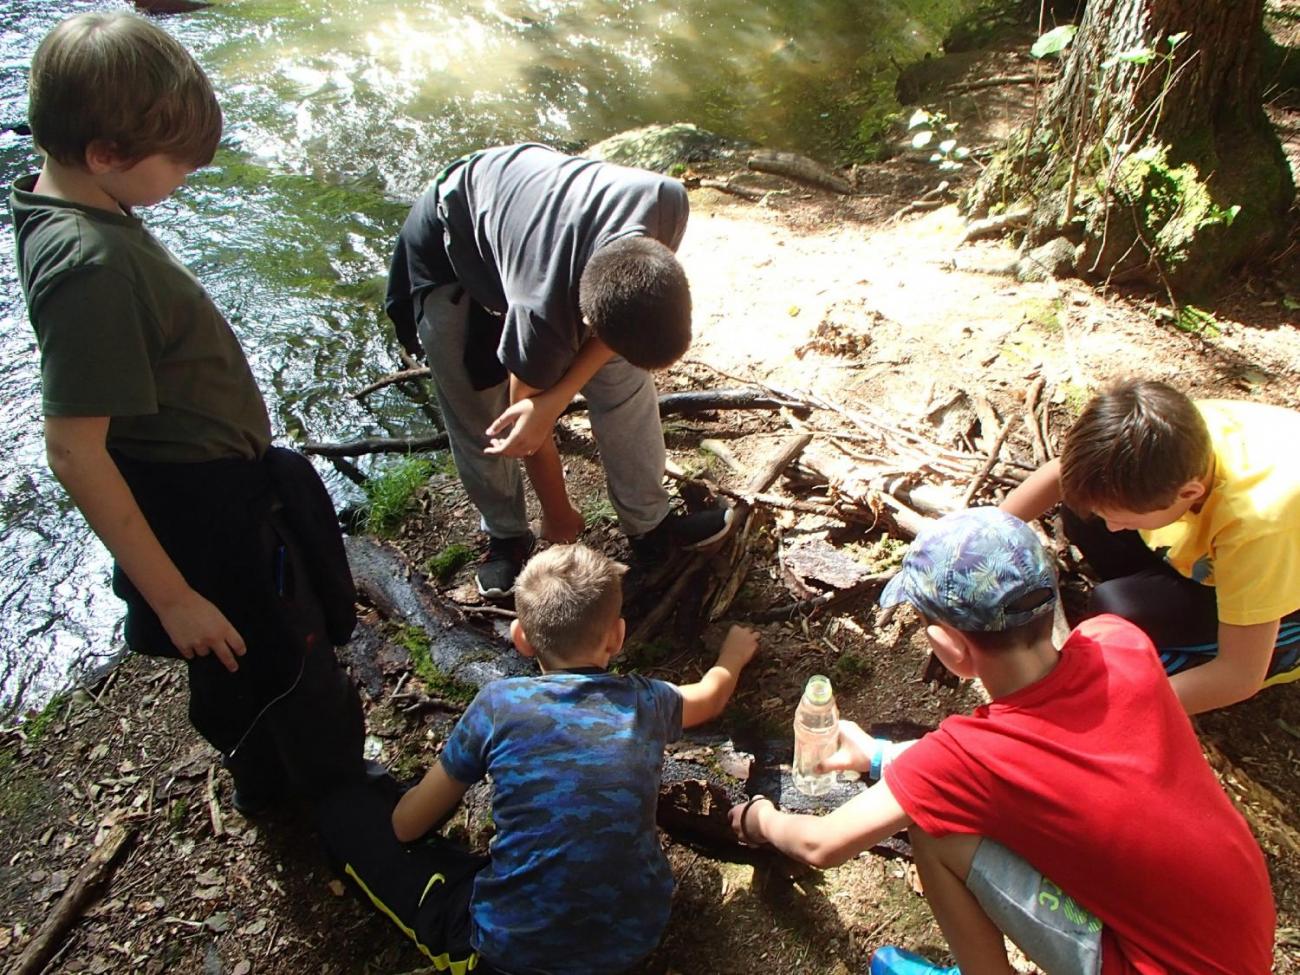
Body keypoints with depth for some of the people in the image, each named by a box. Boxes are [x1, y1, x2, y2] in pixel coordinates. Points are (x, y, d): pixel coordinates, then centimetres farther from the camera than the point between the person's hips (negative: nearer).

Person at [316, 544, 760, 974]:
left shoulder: (500, 703, -12)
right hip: (636, 936, 4)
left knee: (348, 810, 7)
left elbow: (406, 826, -1)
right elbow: (709, 696, 22)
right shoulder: (644, 702, -3)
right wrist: (734, 655, 43)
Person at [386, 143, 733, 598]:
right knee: (479, 415, -1)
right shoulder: (540, 315, -41)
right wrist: (558, 514, -4)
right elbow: (530, 425, -22)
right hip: (450, 237, -4)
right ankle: (506, 535, 25)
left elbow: (639, 311, -19)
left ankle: (650, 524, 17)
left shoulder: (667, 203, -36)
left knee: (625, 386, 0)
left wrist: (557, 397, -34)